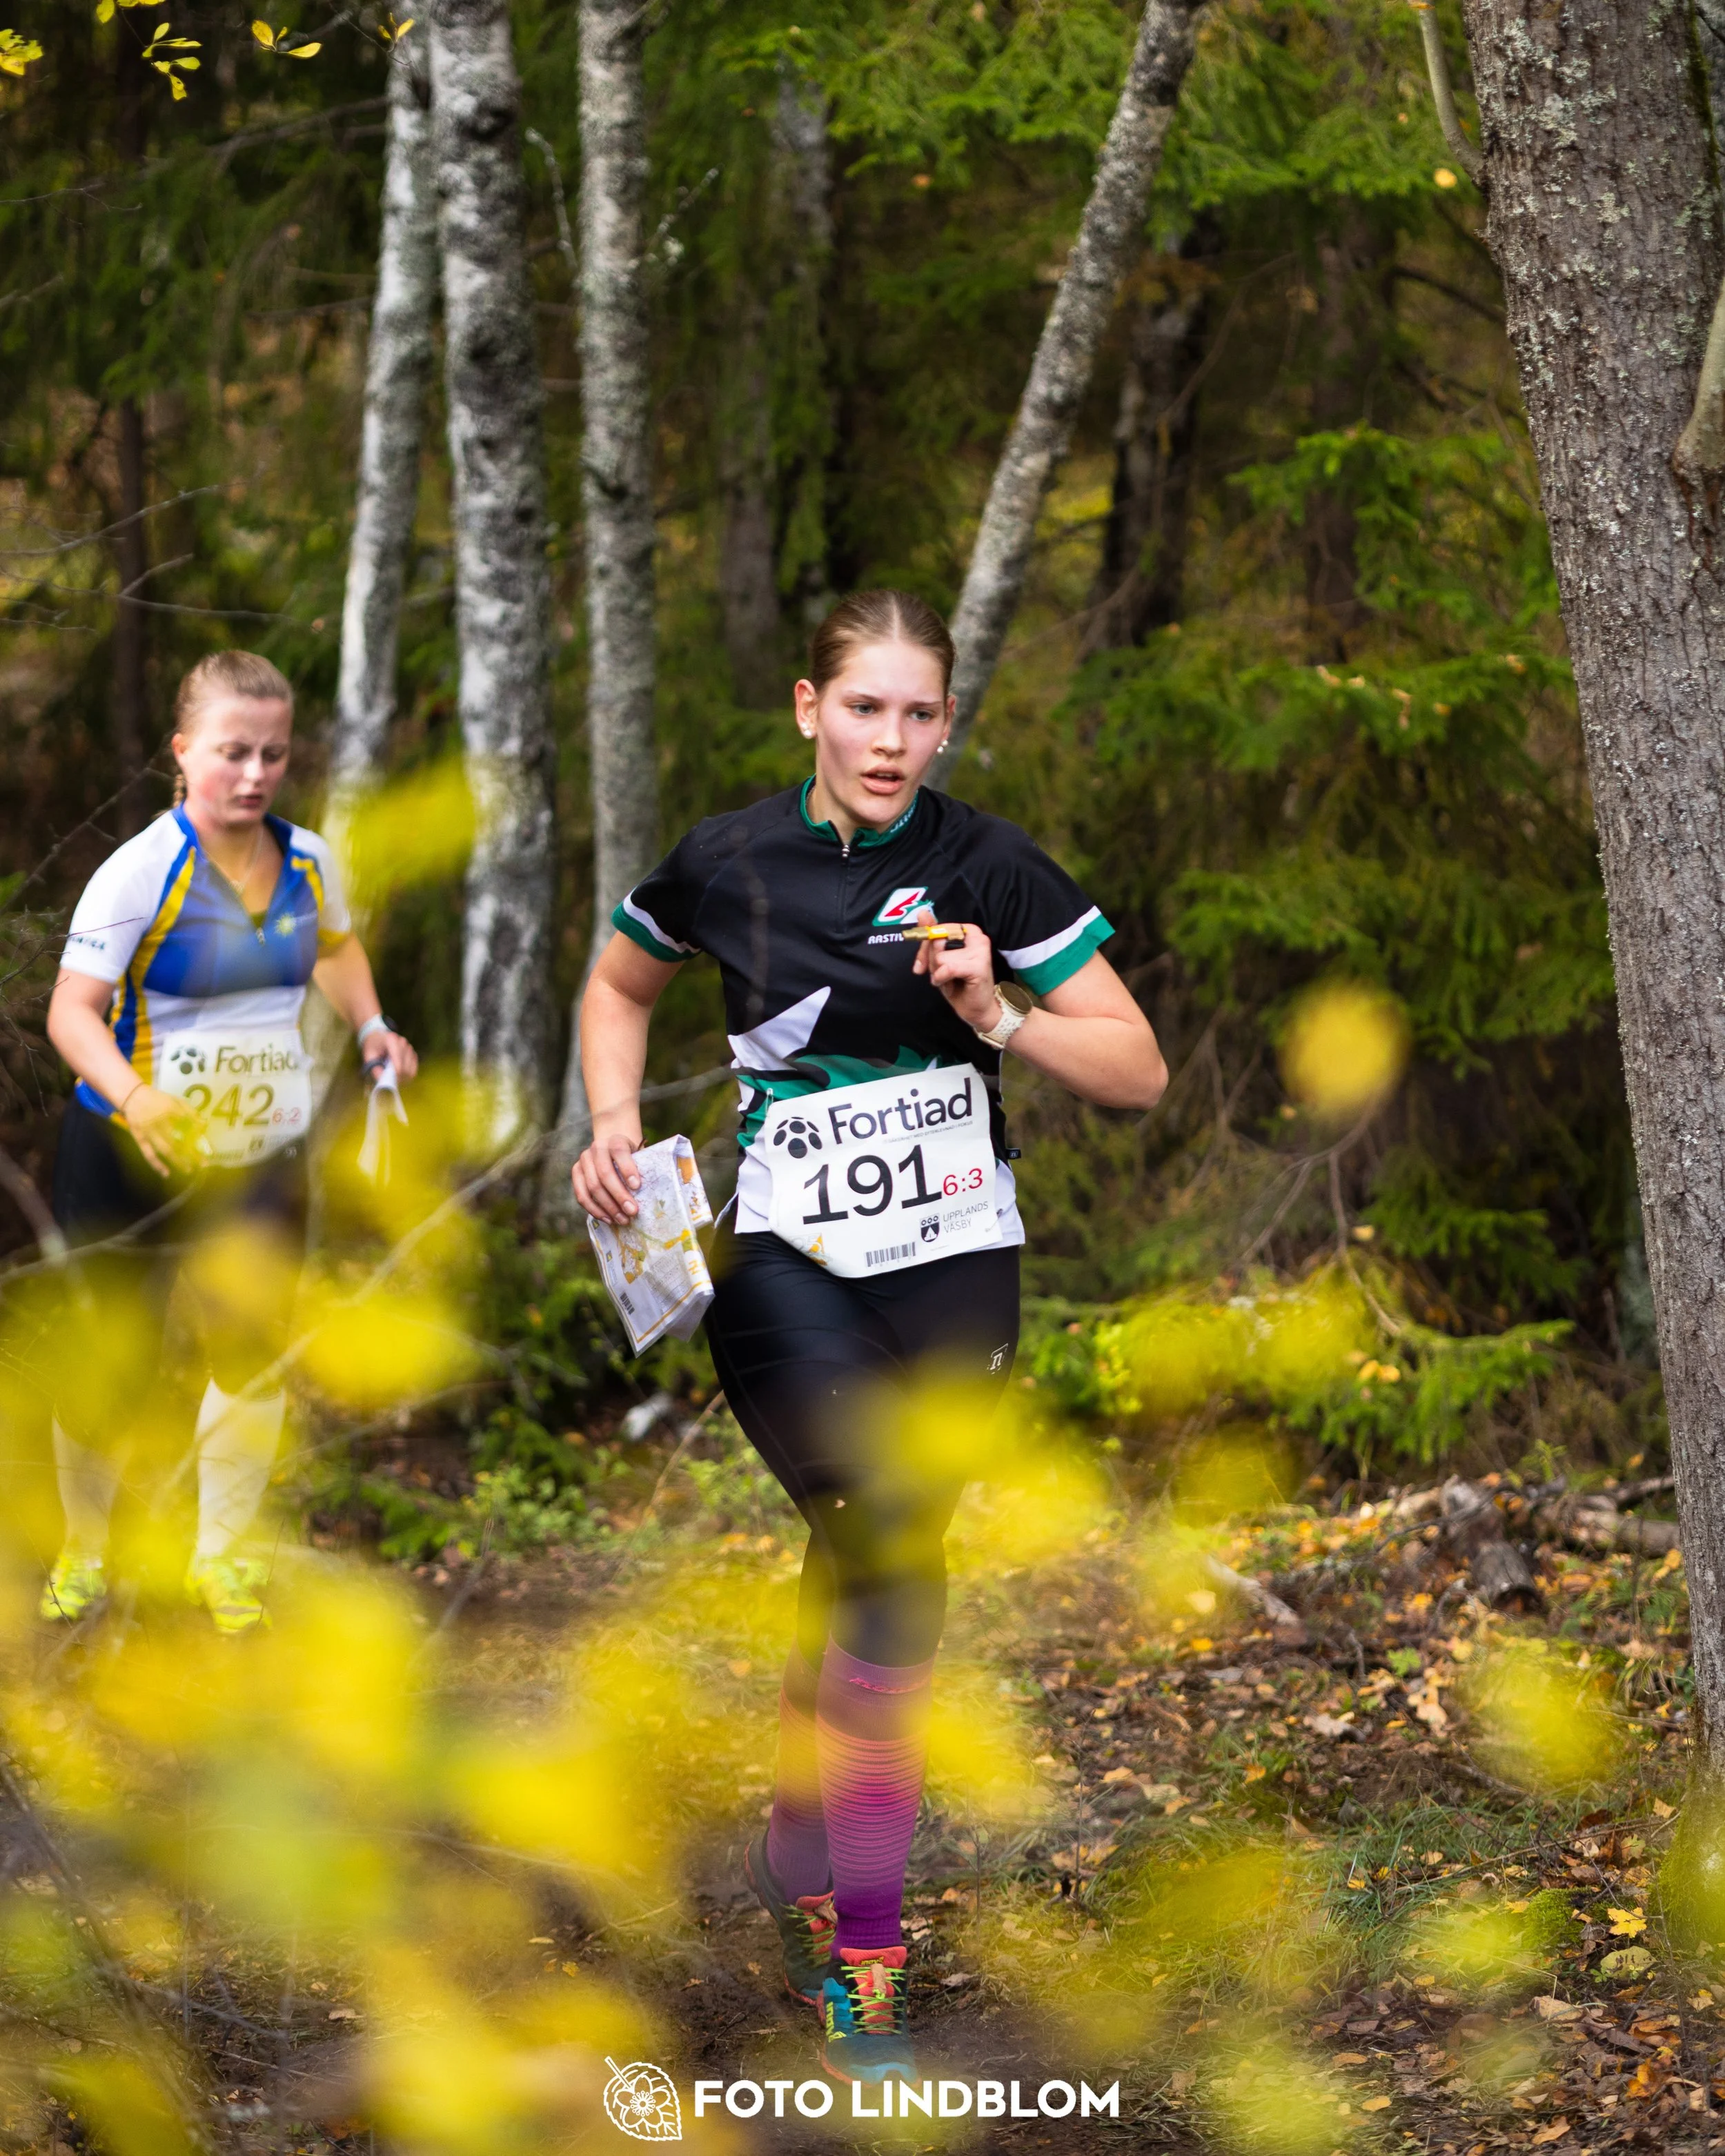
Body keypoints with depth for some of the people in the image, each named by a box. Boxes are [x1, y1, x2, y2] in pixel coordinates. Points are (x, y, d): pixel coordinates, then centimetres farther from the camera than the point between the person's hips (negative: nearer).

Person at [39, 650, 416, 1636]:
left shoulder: (307, 860, 1)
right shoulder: (143, 870, -16)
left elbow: (335, 943, 24)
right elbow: (74, 1010, -19)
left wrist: (372, 1024, 5)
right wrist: (134, 1096, -38)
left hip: (262, 1157, 3)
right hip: (133, 1153, -3)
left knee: (253, 1349, -9)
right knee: (111, 1359, 4)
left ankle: (224, 1557, 11)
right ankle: (84, 1552, 27)